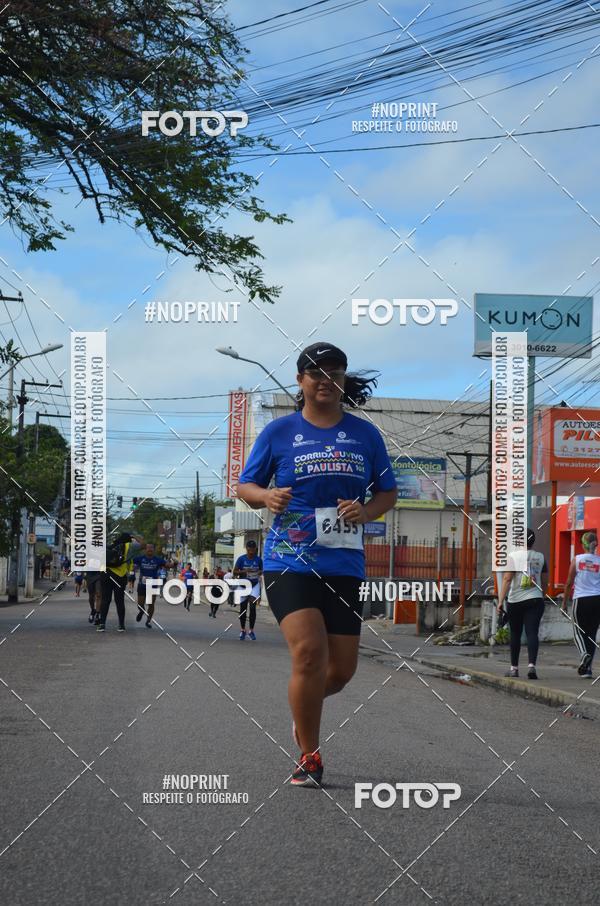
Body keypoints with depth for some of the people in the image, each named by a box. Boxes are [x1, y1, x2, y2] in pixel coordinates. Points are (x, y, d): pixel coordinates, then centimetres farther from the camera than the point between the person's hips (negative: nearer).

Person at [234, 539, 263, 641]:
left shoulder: (258, 559, -1)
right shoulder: (241, 559, -6)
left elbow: (261, 571, 13)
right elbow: (235, 572, -3)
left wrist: (259, 572, -11)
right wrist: (244, 571, -21)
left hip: (255, 584, 0)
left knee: (252, 607, -13)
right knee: (243, 608, 6)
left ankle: (251, 631, -3)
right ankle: (242, 630, 22)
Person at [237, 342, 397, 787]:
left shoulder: (365, 434, 9)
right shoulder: (279, 432, 4)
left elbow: (388, 492, 16)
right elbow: (245, 485, 9)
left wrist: (365, 511, -6)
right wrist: (267, 496, -14)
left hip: (345, 564, 3)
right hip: (289, 561, -3)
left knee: (342, 668, 4)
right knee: (309, 653, -18)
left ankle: (304, 711, 40)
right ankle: (309, 757, -3)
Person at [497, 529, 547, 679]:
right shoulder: (540, 557, 6)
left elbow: (507, 579, -12)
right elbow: (545, 581, 14)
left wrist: (500, 601, -12)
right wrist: (542, 596, 29)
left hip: (516, 601, -2)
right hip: (536, 600, 2)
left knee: (515, 634, 10)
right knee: (532, 633, -5)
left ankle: (514, 668, 17)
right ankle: (532, 665, -23)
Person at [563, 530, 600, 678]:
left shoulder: (577, 560, -2)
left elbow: (569, 583, 1)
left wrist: (564, 602, 12)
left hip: (581, 600, -2)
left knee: (579, 632, 7)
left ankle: (585, 653, -24)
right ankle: (587, 668, 10)